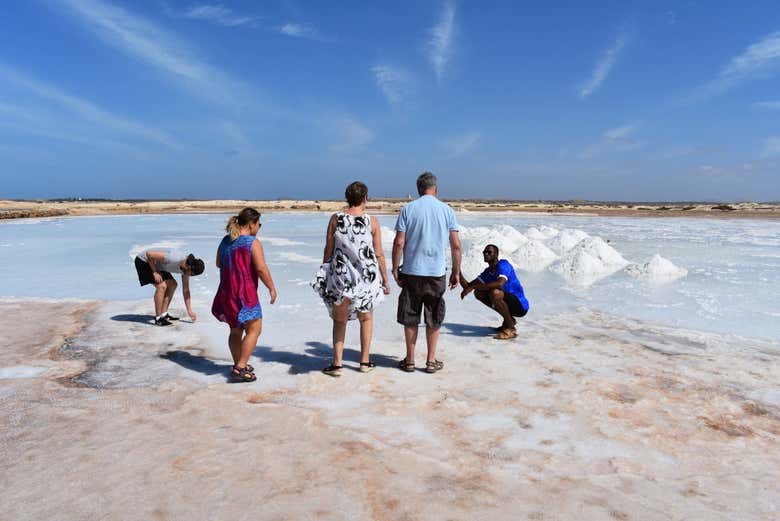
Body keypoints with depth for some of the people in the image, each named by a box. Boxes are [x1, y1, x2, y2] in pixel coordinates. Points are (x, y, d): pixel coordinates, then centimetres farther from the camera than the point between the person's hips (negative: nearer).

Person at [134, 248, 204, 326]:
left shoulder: (186, 266, -8)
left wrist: (189, 310, 0)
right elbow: (149, 254, -30)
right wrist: (155, 272, -21)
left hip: (157, 264, 9)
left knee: (172, 285, 4)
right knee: (162, 286, -21)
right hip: (143, 261, -9)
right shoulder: (174, 259, -35)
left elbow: (186, 290, 1)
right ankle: (158, 319, -12)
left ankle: (163, 314, 10)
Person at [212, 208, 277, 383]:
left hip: (226, 292, 8)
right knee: (254, 329, 1)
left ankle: (238, 365, 29)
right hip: (245, 293, -8)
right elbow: (261, 269, -18)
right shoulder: (252, 242, -12)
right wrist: (272, 288, -8)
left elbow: (219, 264, 22)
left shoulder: (225, 241, 10)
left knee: (235, 330, 19)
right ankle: (240, 368, -4)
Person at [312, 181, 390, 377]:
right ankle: (364, 361, 23)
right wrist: (385, 281, 6)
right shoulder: (372, 222, -5)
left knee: (339, 320, 15)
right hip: (367, 277, 0)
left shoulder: (335, 219, -2)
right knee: (366, 318, 20)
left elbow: (328, 250, 2)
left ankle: (337, 363, 13)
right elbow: (379, 255, -3)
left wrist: (324, 274, 14)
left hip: (340, 276, 0)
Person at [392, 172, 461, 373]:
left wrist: (395, 268, 2)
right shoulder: (447, 210, 2)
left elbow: (399, 242, -6)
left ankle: (410, 360, 18)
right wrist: (456, 272, 9)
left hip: (411, 272, -1)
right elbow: (456, 245, 1)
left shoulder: (408, 209, -1)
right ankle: (431, 361, 18)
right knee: (434, 319, 12)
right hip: (437, 273, 1)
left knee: (410, 318, 10)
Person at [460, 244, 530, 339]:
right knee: (478, 293, 5)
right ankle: (509, 320, 11)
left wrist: (474, 287, -35)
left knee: (494, 293, -33)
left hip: (520, 305, -9)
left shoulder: (503, 264, -17)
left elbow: (500, 284, -38)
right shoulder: (487, 272, 7)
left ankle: (511, 329, -15)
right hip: (510, 303, 9)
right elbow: (468, 286, 4)